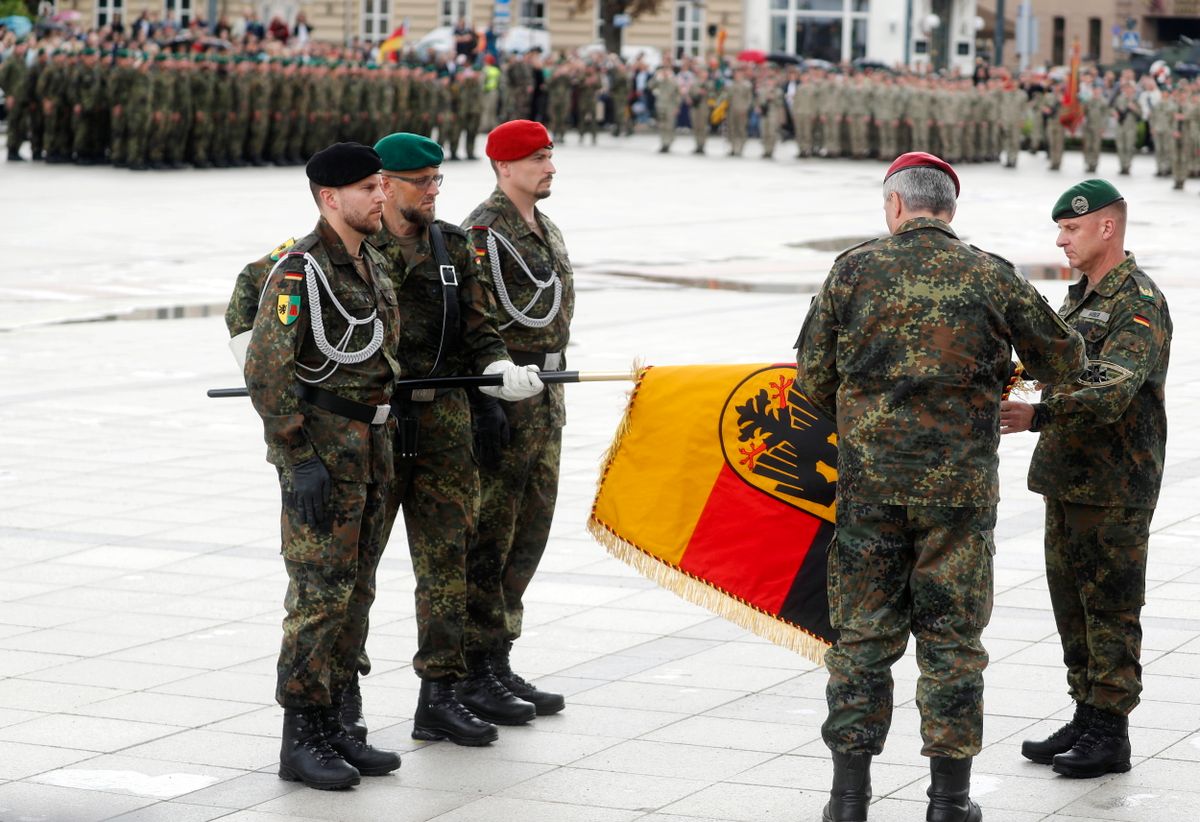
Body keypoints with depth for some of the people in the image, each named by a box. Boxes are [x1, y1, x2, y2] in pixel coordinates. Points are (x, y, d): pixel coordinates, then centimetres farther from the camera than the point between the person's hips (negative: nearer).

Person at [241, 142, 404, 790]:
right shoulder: (299, 270, -14)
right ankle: (300, 741, -1)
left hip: (370, 447, 9)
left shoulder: (372, 265, 13)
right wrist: (300, 461, -21)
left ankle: (330, 726, 18)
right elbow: (266, 372, -19)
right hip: (322, 448, -9)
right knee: (321, 592, -7)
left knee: (355, 592, 11)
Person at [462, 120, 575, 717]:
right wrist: (488, 402, -23)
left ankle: (496, 659, 20)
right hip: (504, 396, -9)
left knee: (531, 532, 12)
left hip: (545, 396, 9)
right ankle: (482, 666, 2)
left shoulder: (545, 230, 17)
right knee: (490, 533, -4)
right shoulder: (484, 232, -13)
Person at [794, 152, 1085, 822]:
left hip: (869, 481, 0)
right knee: (953, 636, 7)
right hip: (961, 484, 0)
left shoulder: (855, 270, -1)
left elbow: (813, 376, 4)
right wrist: (1001, 378, 29)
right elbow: (1064, 359, 9)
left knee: (863, 630, 8)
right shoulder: (992, 277, -1)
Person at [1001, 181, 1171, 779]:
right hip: (1066, 479, 9)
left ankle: (1110, 734, 4)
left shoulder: (1139, 304, -15)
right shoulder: (1080, 297, 15)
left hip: (1113, 488, -9)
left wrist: (1037, 414, -38)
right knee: (1071, 604, 14)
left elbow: (1110, 392, -29)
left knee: (1111, 608, -2)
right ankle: (1085, 717, 23)